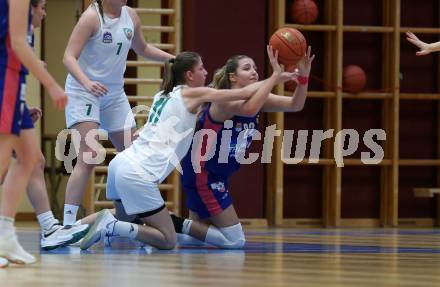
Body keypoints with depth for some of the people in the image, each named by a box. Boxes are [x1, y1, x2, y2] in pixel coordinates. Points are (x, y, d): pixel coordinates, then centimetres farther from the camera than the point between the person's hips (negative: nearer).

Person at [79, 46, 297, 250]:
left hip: (122, 163, 8)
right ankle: (111, 227, -16)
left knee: (127, 222, 29)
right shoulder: (192, 94, -1)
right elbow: (245, 94, -1)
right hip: (138, 175, -8)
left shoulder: (164, 95, 20)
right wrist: (276, 76, 11)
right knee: (167, 241, -2)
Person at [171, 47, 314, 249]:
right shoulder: (223, 101, -22)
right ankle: (177, 224, -4)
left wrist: (303, 76, -26)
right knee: (234, 240, -9)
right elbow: (249, 109, -45)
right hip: (201, 175, -9)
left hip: (217, 177, 9)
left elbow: (295, 105, -9)